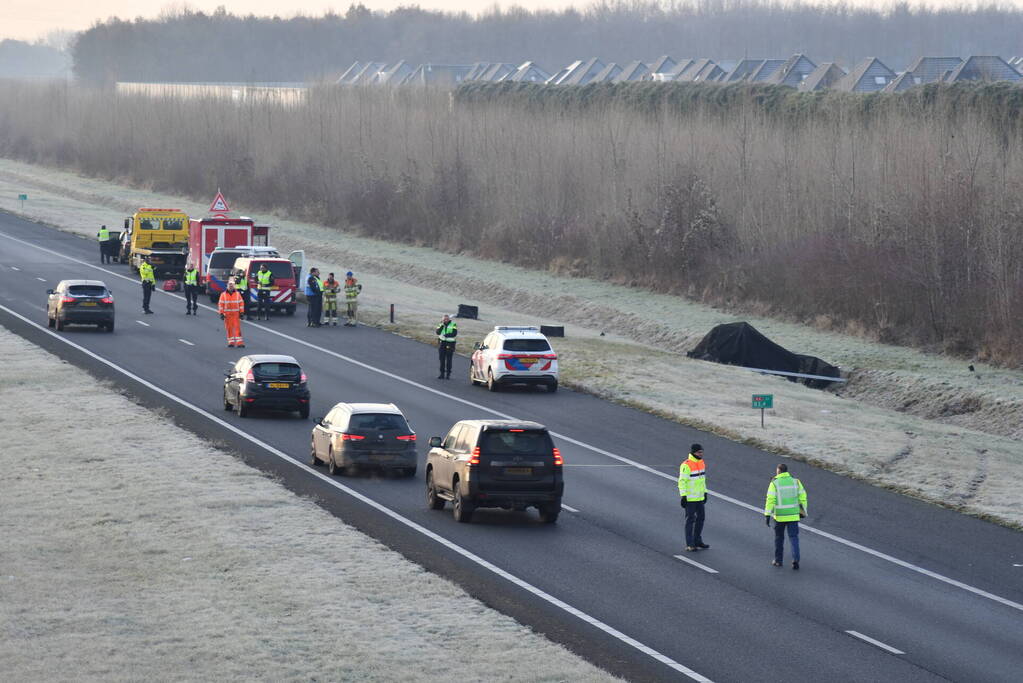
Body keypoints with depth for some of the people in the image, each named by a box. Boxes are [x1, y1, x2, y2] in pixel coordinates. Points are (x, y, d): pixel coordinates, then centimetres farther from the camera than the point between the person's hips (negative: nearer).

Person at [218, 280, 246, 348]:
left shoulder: (237, 294, 3)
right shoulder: (223, 295, 1)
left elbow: (241, 303, 5)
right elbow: (220, 304, 1)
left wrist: (241, 313, 1)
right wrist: (221, 314, -4)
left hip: (236, 314, -1)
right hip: (227, 315, 1)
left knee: (237, 328, -7)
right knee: (229, 328, 4)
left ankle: (239, 343, -9)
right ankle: (231, 342, 13)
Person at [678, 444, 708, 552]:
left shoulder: (701, 463, 7)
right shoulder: (686, 465, -19)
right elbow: (682, 481, -18)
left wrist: (705, 493, 19)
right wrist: (683, 496, -20)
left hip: (699, 497, 8)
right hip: (690, 498, -8)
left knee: (700, 518, 14)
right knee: (690, 520, -3)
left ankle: (697, 541, 26)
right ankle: (689, 545, 2)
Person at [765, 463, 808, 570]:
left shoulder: (774, 483, -8)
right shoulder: (795, 481, 1)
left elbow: (770, 500, -14)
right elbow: (802, 497, 3)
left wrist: (767, 515, -15)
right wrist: (802, 512, 15)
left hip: (780, 516, -2)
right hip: (793, 515, 2)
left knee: (779, 537, 16)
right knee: (794, 538, 3)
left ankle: (778, 560, 24)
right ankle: (795, 560, -13)